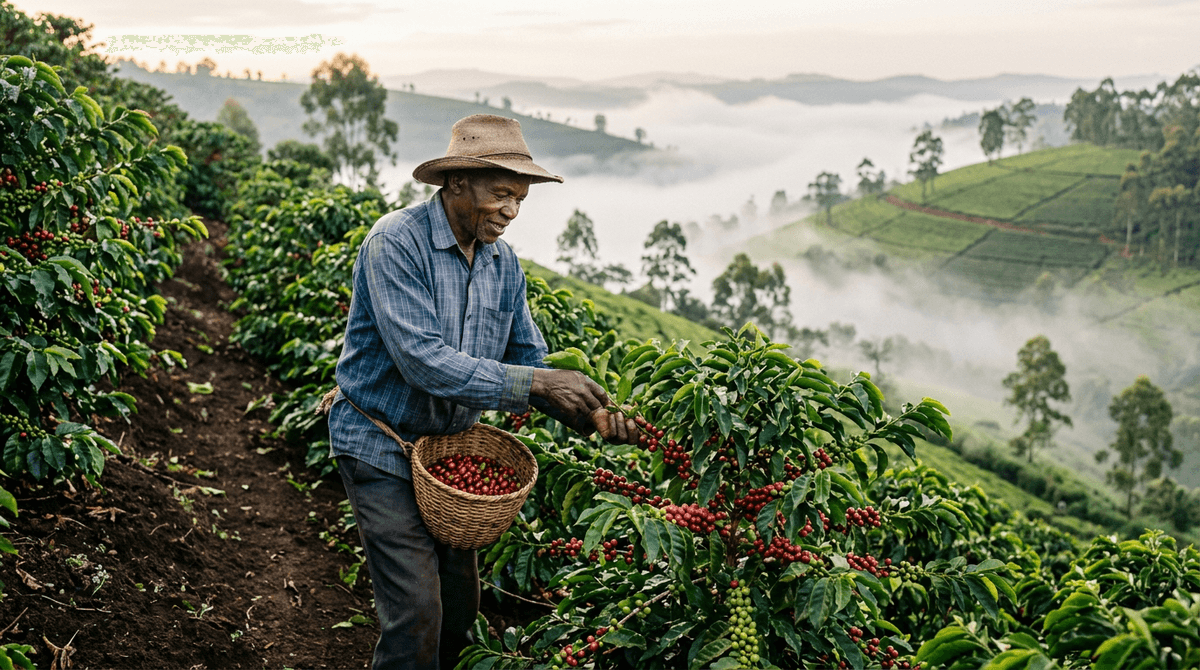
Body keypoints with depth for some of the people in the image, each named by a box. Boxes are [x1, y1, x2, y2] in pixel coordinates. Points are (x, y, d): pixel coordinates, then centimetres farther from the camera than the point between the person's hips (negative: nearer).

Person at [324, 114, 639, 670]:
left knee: (460, 604, 13)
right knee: (417, 614, -9)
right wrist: (532, 383, -32)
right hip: (382, 449, -6)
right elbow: (421, 360, -30)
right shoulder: (395, 242, -20)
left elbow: (529, 360, 3)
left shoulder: (502, 261, 1)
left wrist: (590, 415, -15)